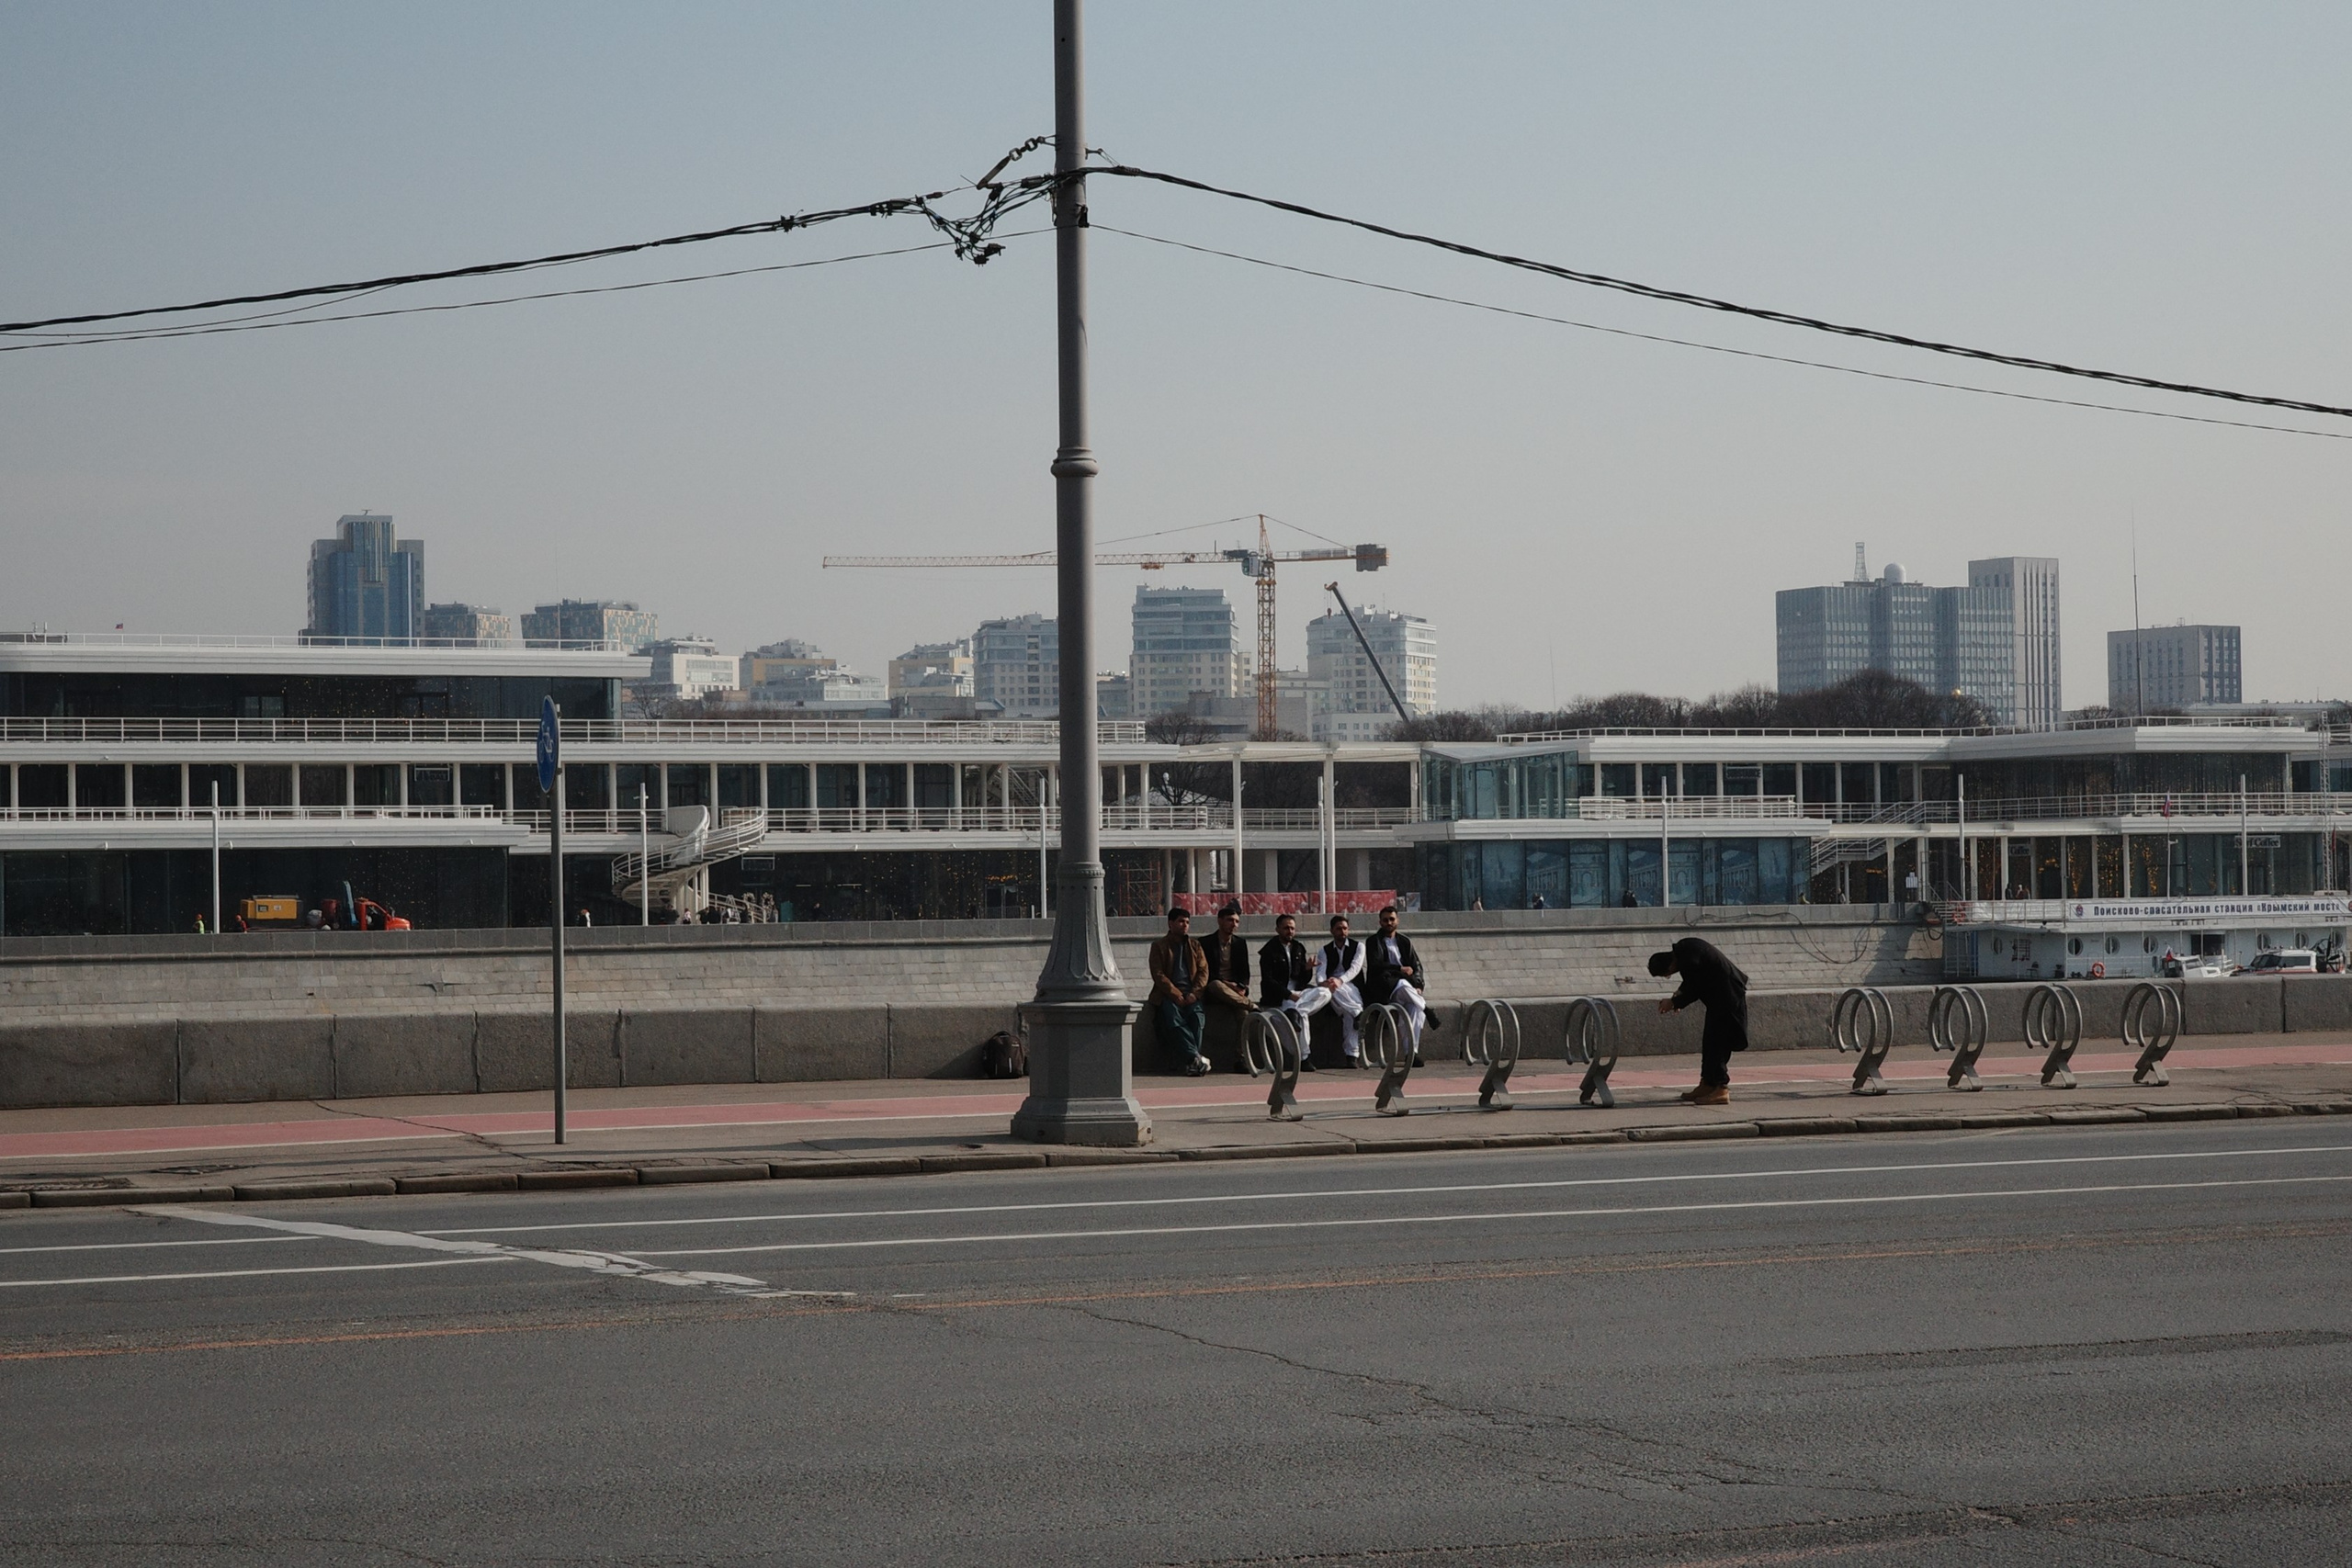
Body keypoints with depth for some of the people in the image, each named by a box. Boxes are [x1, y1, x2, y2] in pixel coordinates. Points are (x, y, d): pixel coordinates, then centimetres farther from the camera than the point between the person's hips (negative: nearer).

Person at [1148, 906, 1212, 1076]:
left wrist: (1194, 993, -7)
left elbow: (1203, 971, 11)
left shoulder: (1194, 946, 21)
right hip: (1168, 994, -2)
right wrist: (1175, 994, -14)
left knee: (1197, 1015, -30)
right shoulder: (1159, 947, 10)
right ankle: (1195, 1057, -43)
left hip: (1190, 994, 2)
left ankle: (1192, 1063, -34)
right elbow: (1158, 975, -1)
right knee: (1173, 1017, -34)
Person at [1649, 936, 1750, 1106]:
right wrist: (1680, 995, 8)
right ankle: (1707, 1084, 21)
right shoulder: (1683, 948, 3)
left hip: (1727, 996, -10)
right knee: (1710, 1041, 15)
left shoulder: (1689, 961, -26)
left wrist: (1674, 1002, -4)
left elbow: (1694, 991, -17)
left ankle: (1720, 1089, -8)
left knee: (1716, 1043, -9)